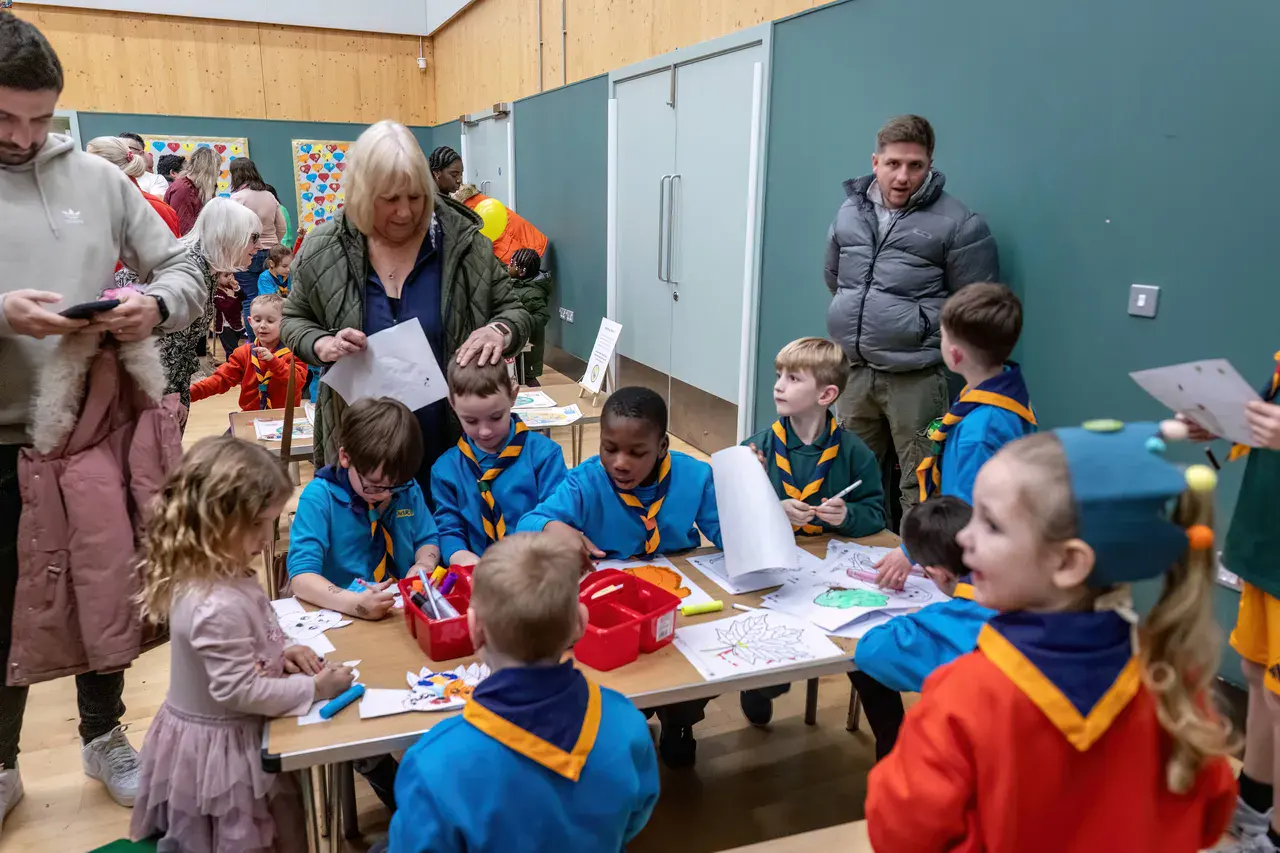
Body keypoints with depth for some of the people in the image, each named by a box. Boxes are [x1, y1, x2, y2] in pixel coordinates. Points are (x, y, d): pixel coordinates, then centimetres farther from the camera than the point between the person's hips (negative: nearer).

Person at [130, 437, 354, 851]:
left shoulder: (213, 576, -4)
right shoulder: (218, 605, -34)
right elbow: (240, 691, -29)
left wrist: (278, 653, -1)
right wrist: (314, 688, -21)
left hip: (216, 739, 9)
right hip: (222, 749, -9)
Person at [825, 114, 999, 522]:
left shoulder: (957, 224, -9)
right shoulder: (850, 211, 8)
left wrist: (923, 331, 0)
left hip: (914, 378, -5)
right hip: (853, 371, 6)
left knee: (921, 487, 1)